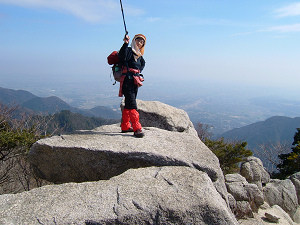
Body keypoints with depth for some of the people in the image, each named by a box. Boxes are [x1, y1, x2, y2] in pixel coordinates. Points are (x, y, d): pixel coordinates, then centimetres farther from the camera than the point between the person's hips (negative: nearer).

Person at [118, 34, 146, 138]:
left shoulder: (139, 55, 18)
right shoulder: (129, 51, -5)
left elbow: (143, 63, 37)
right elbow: (122, 57, -27)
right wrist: (126, 43, -34)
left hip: (135, 80, 9)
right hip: (128, 80, -8)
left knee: (128, 104, 13)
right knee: (132, 105, -12)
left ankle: (125, 126, 22)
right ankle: (137, 129, -13)